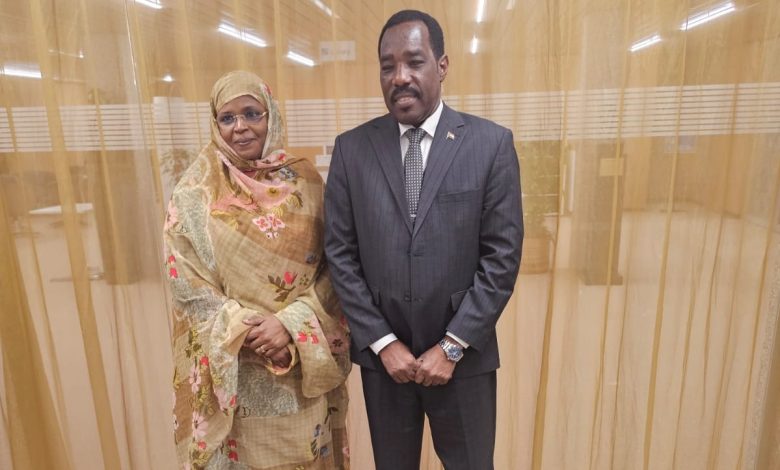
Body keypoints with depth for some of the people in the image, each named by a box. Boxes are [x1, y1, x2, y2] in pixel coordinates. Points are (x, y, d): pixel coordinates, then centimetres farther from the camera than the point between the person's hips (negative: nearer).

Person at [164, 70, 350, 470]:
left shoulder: (304, 180, -2)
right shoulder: (195, 191, -4)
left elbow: (330, 266, -4)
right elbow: (185, 281, -6)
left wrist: (291, 323, -17)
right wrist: (244, 331, -16)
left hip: (304, 358, 1)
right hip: (231, 364, -1)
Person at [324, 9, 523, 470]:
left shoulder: (492, 143, -7)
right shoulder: (352, 148, -3)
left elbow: (502, 255, -9)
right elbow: (341, 254, -3)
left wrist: (452, 346, -11)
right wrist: (382, 342, -8)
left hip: (464, 356, -1)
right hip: (381, 354, 2)